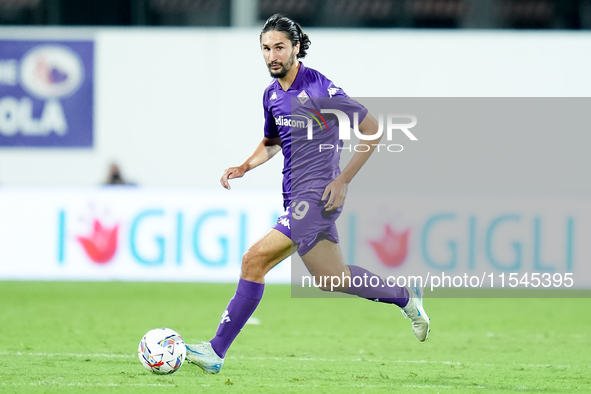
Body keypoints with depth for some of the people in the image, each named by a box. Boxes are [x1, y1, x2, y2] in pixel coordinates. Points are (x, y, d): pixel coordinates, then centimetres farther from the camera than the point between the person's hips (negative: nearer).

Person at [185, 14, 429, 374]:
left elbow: (373, 131, -10)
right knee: (332, 277, 16)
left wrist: (343, 180, -14)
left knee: (255, 260, -17)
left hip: (316, 195, -9)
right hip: (296, 198, 9)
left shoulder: (319, 87, -13)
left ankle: (217, 350, -16)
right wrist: (245, 167, 10)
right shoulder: (272, 95, 10)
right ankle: (406, 297, 36)